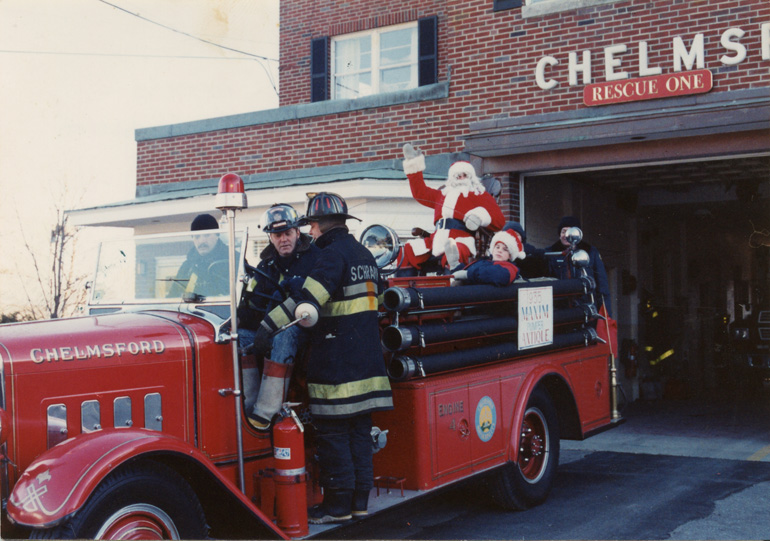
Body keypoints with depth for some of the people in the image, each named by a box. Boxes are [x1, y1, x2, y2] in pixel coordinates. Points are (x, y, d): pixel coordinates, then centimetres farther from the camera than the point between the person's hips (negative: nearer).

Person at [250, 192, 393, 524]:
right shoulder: (364, 255, 17)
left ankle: (338, 504, 3)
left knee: (332, 433, -2)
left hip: (336, 365, -9)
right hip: (367, 360, 9)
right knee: (360, 431, 12)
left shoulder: (332, 254, -12)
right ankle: (359, 500, 18)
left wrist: (268, 325, -23)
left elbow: (307, 299, -24)